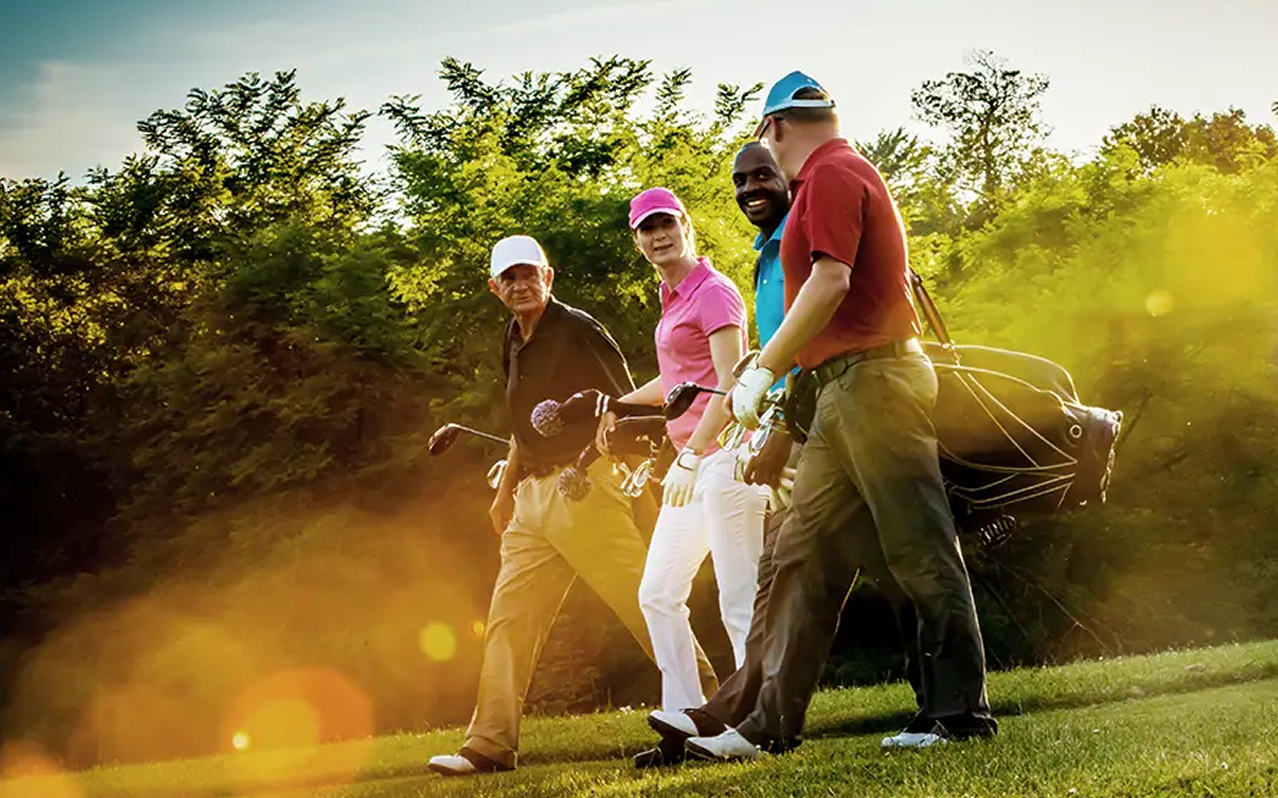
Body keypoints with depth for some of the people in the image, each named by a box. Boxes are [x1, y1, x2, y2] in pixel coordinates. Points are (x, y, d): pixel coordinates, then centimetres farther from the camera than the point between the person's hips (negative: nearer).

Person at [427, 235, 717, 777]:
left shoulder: (576, 330, -6)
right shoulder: (514, 346, 17)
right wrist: (505, 490, 27)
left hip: (583, 487, -8)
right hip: (533, 497, 8)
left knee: (642, 599, -7)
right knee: (508, 616, 4)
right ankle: (490, 746, 6)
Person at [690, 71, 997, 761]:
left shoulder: (830, 175, -8)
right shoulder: (852, 173, 23)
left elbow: (830, 281, -20)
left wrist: (764, 369, -18)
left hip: (872, 379, -11)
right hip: (845, 393, 11)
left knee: (921, 550, -5)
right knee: (803, 554, 7)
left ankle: (959, 715, 0)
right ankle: (771, 723, 8)